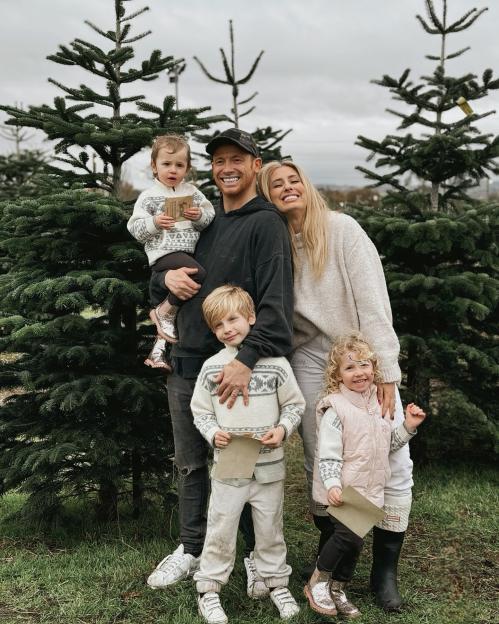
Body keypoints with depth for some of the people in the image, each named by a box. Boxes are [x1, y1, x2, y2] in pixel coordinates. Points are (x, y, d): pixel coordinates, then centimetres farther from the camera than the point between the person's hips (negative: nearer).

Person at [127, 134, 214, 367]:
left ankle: (160, 344, 24)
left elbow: (211, 216, 10)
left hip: (189, 251, 5)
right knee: (197, 274, -30)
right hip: (165, 253, -5)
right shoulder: (148, 197, 2)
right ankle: (165, 312, -10)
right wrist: (154, 223, -19)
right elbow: (134, 228, -2)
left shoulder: (192, 191, 12)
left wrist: (200, 215, -11)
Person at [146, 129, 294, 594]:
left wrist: (248, 359, -32)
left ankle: (258, 555, 21)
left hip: (235, 367, -7)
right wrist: (167, 274, 0)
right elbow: (162, 262, 25)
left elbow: (276, 303, -19)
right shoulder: (204, 222, 15)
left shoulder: (265, 224, -8)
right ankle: (191, 549, 29)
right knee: (190, 464, 15)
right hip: (185, 364, 7)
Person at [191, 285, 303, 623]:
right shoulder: (211, 367, -2)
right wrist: (213, 433, -12)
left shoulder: (275, 363, -5)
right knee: (221, 529, 6)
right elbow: (200, 411, 6)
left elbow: (295, 404, 3)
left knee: (270, 529, 13)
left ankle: (277, 582, 31)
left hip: (269, 465, 0)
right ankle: (209, 589, 21)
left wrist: (282, 429, -13)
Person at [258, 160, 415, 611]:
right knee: (319, 465, 10)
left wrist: (385, 371, -16)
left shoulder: (342, 229, -8)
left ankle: (385, 571, 9)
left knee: (394, 466, -7)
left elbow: (373, 301, -12)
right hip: (312, 363, 3)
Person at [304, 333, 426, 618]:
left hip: (368, 489, 7)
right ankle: (318, 582, 5)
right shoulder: (336, 408, -14)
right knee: (348, 535, -17)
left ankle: (337, 589, 29)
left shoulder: (379, 402, 7)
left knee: (355, 542, 12)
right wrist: (332, 485, -29)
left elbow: (387, 445, 18)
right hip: (342, 491, -7)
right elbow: (328, 453, -18)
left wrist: (408, 427, 4)